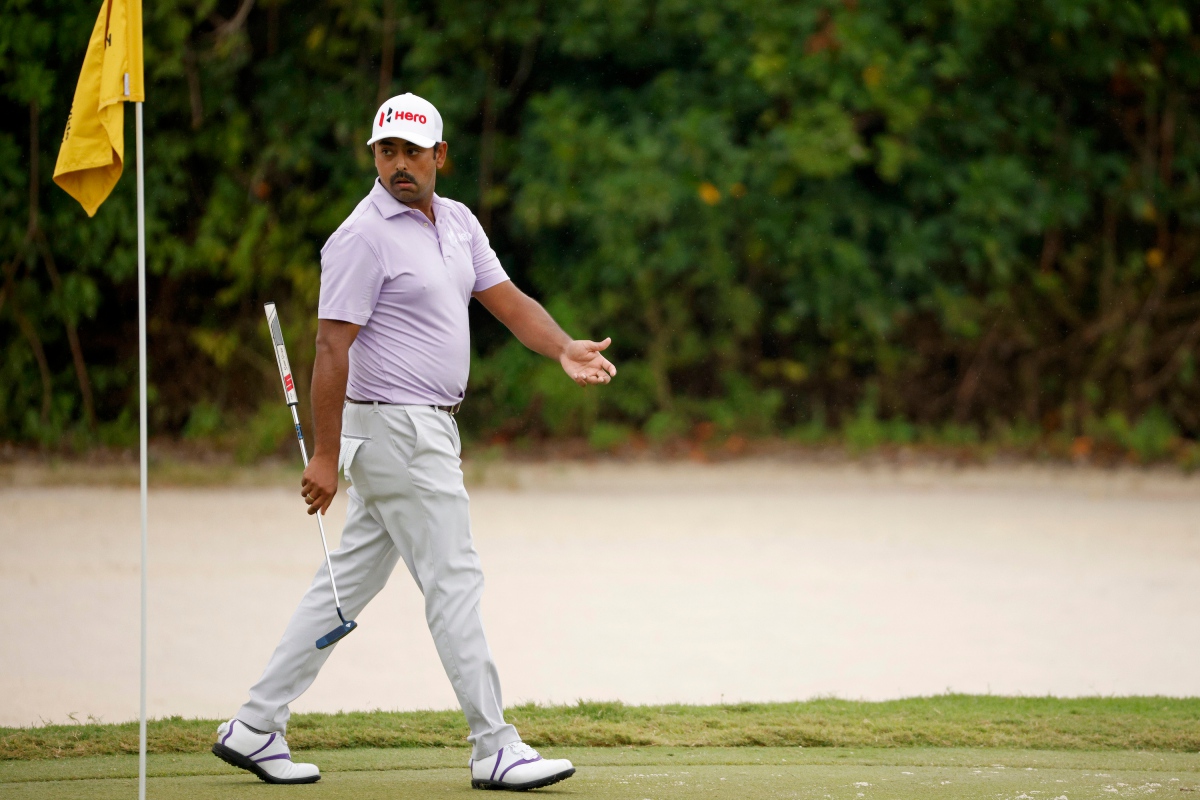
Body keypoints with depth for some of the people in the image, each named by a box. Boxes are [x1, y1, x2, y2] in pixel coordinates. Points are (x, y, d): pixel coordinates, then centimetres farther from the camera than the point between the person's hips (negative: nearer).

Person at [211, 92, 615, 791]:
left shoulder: (458, 222, 12)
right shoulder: (364, 237, -14)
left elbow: (508, 301, 10)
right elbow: (333, 346, -16)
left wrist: (565, 349, -10)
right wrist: (327, 455, -19)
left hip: (430, 430, 9)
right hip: (396, 433, -9)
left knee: (351, 581, 11)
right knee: (454, 581, -7)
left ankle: (256, 727, 15)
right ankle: (495, 749, -2)